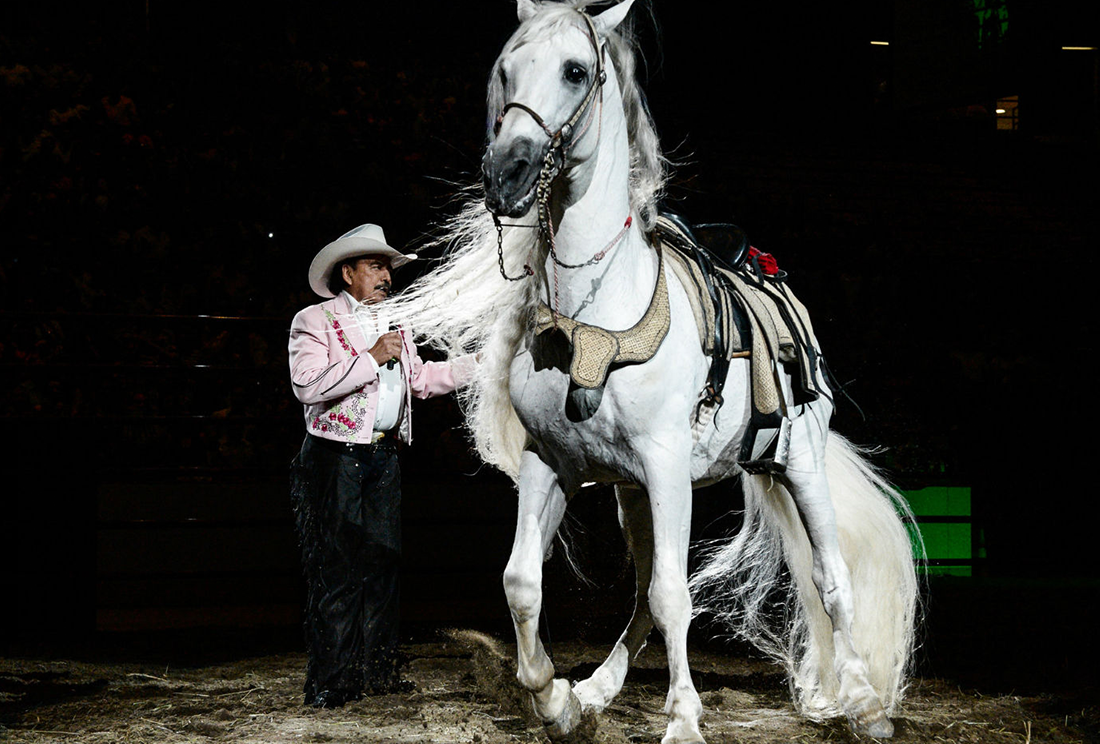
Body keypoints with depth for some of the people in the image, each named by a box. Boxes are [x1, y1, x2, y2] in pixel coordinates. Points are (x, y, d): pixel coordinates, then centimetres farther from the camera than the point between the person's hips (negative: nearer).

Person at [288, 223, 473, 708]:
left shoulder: (393, 326, 19)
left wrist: (478, 362, 13)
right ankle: (329, 682, -4)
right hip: (334, 460, -7)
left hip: (383, 458, 7)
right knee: (336, 570, -7)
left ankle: (377, 670, 16)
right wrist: (371, 358, -19)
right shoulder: (314, 322, -3)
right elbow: (308, 385, -18)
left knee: (382, 563, 8)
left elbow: (421, 378, 22)